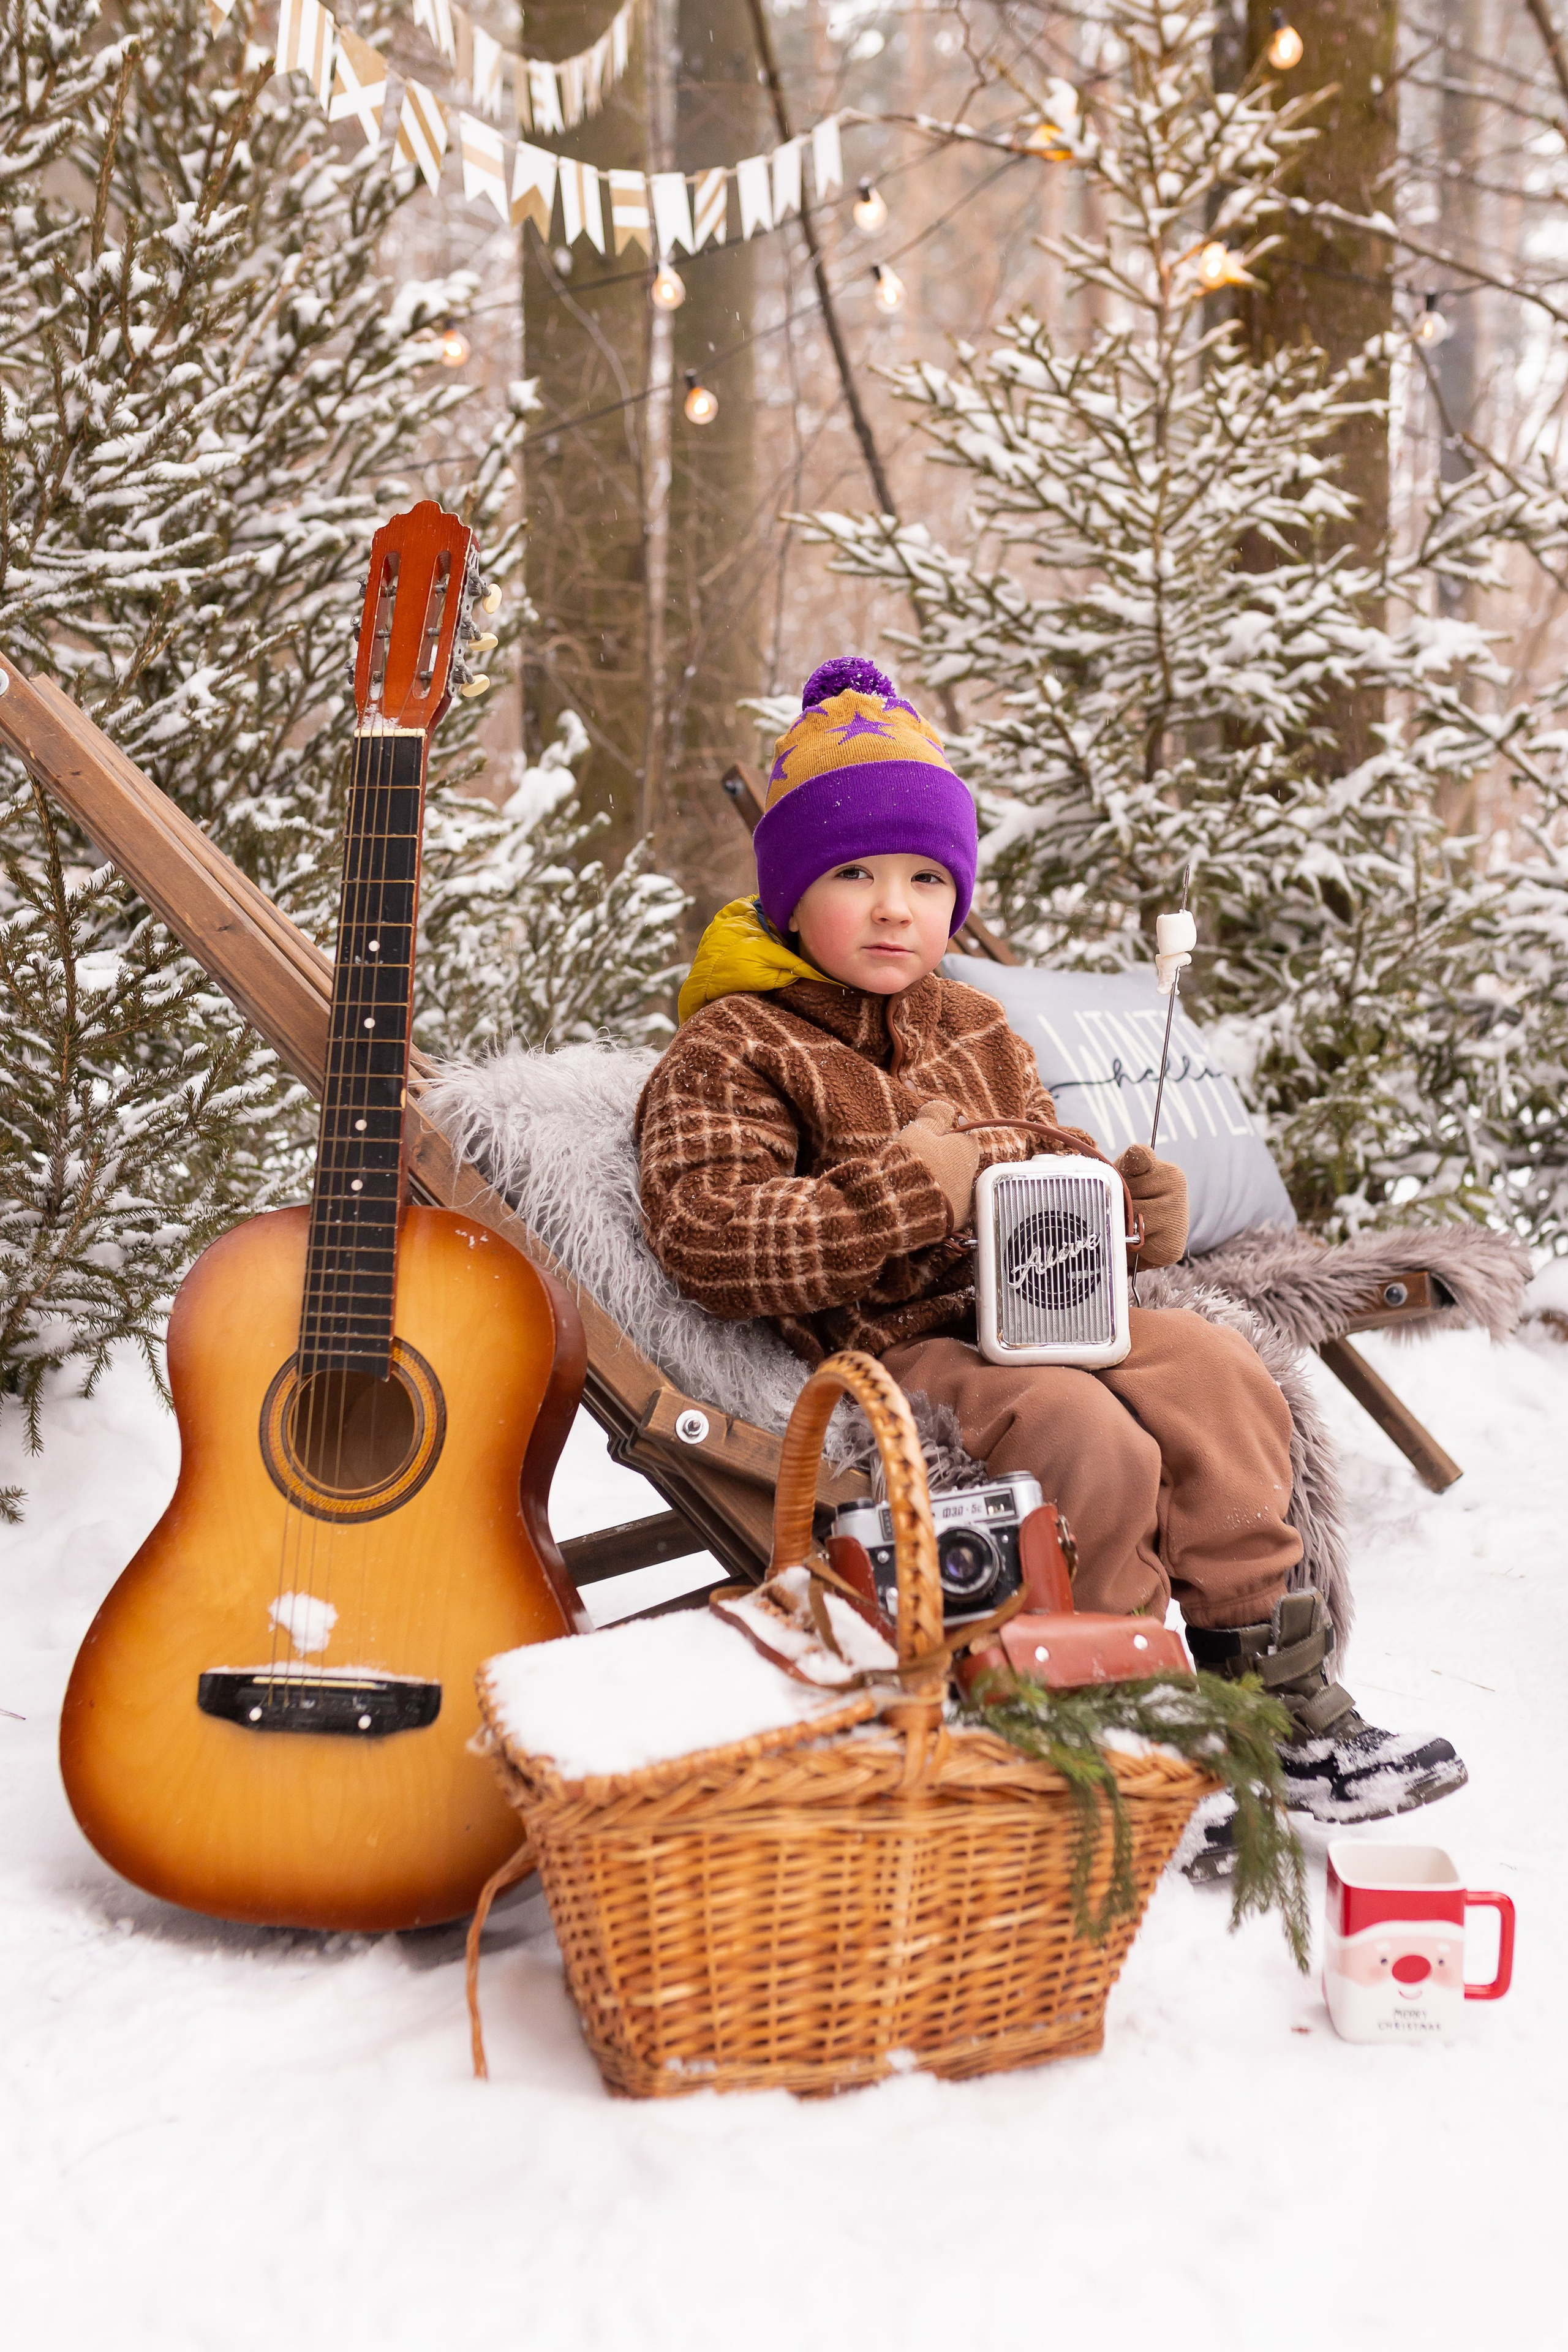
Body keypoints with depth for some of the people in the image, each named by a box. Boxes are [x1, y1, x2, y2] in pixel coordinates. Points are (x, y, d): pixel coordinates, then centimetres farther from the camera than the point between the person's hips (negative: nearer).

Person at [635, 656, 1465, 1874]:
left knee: (1215, 1369, -14)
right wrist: (904, 1192, -23)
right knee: (1088, 1438, -30)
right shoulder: (731, 1050, -6)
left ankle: (1271, 1675, -7)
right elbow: (708, 1239, -19)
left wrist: (1127, 1204, 2)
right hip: (886, 1348, -7)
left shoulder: (974, 1028, 19)